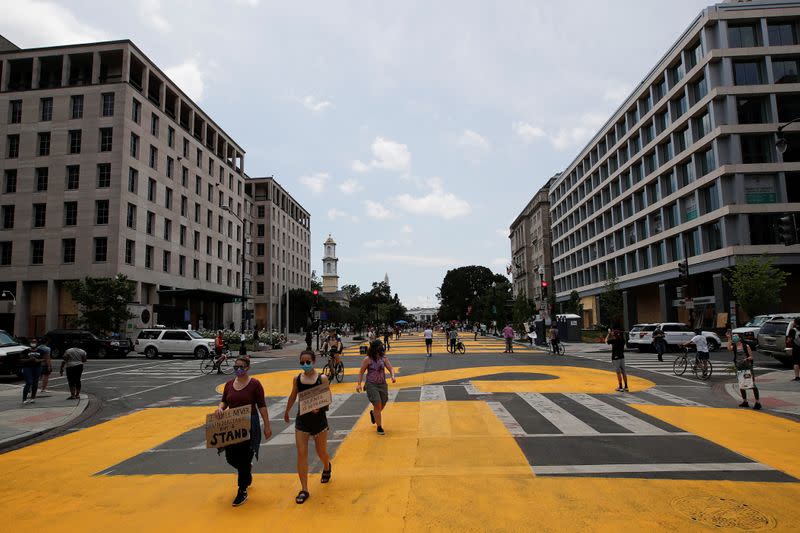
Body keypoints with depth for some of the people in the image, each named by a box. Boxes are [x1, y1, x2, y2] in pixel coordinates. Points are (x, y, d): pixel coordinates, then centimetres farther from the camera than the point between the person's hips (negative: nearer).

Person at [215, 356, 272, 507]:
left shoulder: (254, 384, -8)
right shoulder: (229, 384, 5)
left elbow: (262, 406, -7)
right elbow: (224, 401, 15)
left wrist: (267, 426, -7)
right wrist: (220, 408, -10)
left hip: (249, 425, -5)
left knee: (244, 459, 0)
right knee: (231, 458, 9)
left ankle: (242, 492, 17)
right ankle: (247, 469, 43)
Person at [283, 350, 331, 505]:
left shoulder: (322, 378, -11)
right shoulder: (297, 379, -2)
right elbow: (293, 397, 14)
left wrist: (319, 407, -30)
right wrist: (286, 412, 26)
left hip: (319, 420, -2)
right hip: (302, 421, 2)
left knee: (321, 453, 15)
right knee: (301, 454, -3)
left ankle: (327, 467, 50)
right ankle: (304, 490, 8)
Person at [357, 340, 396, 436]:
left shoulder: (384, 358, -1)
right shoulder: (367, 359, -11)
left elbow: (391, 368, -2)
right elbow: (361, 372, -5)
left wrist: (392, 376, -22)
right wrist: (359, 384, -11)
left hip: (383, 384, 4)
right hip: (371, 385, -4)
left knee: (383, 405, 15)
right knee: (377, 405, -9)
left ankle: (373, 413, 49)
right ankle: (379, 427, 7)